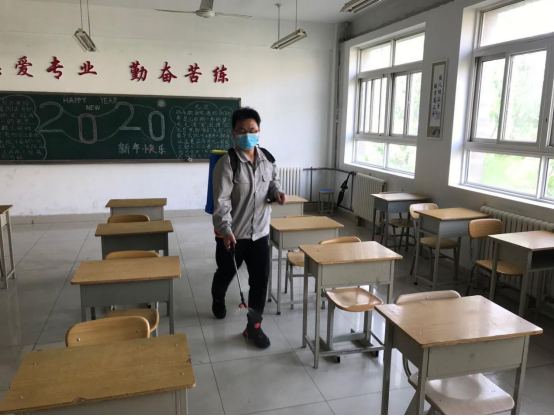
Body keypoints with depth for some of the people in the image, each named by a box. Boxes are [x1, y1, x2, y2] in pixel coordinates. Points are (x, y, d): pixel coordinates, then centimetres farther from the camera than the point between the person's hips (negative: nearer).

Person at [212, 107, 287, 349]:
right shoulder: (227, 163, -16)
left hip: (260, 232, 4)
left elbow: (273, 182, 17)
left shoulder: (267, 159, 1)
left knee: (260, 279, 2)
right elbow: (221, 200, -19)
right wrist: (225, 230, -29)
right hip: (232, 233, -3)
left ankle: (254, 326, 16)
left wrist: (277, 193, -7)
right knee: (226, 273, 18)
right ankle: (218, 300, 52)